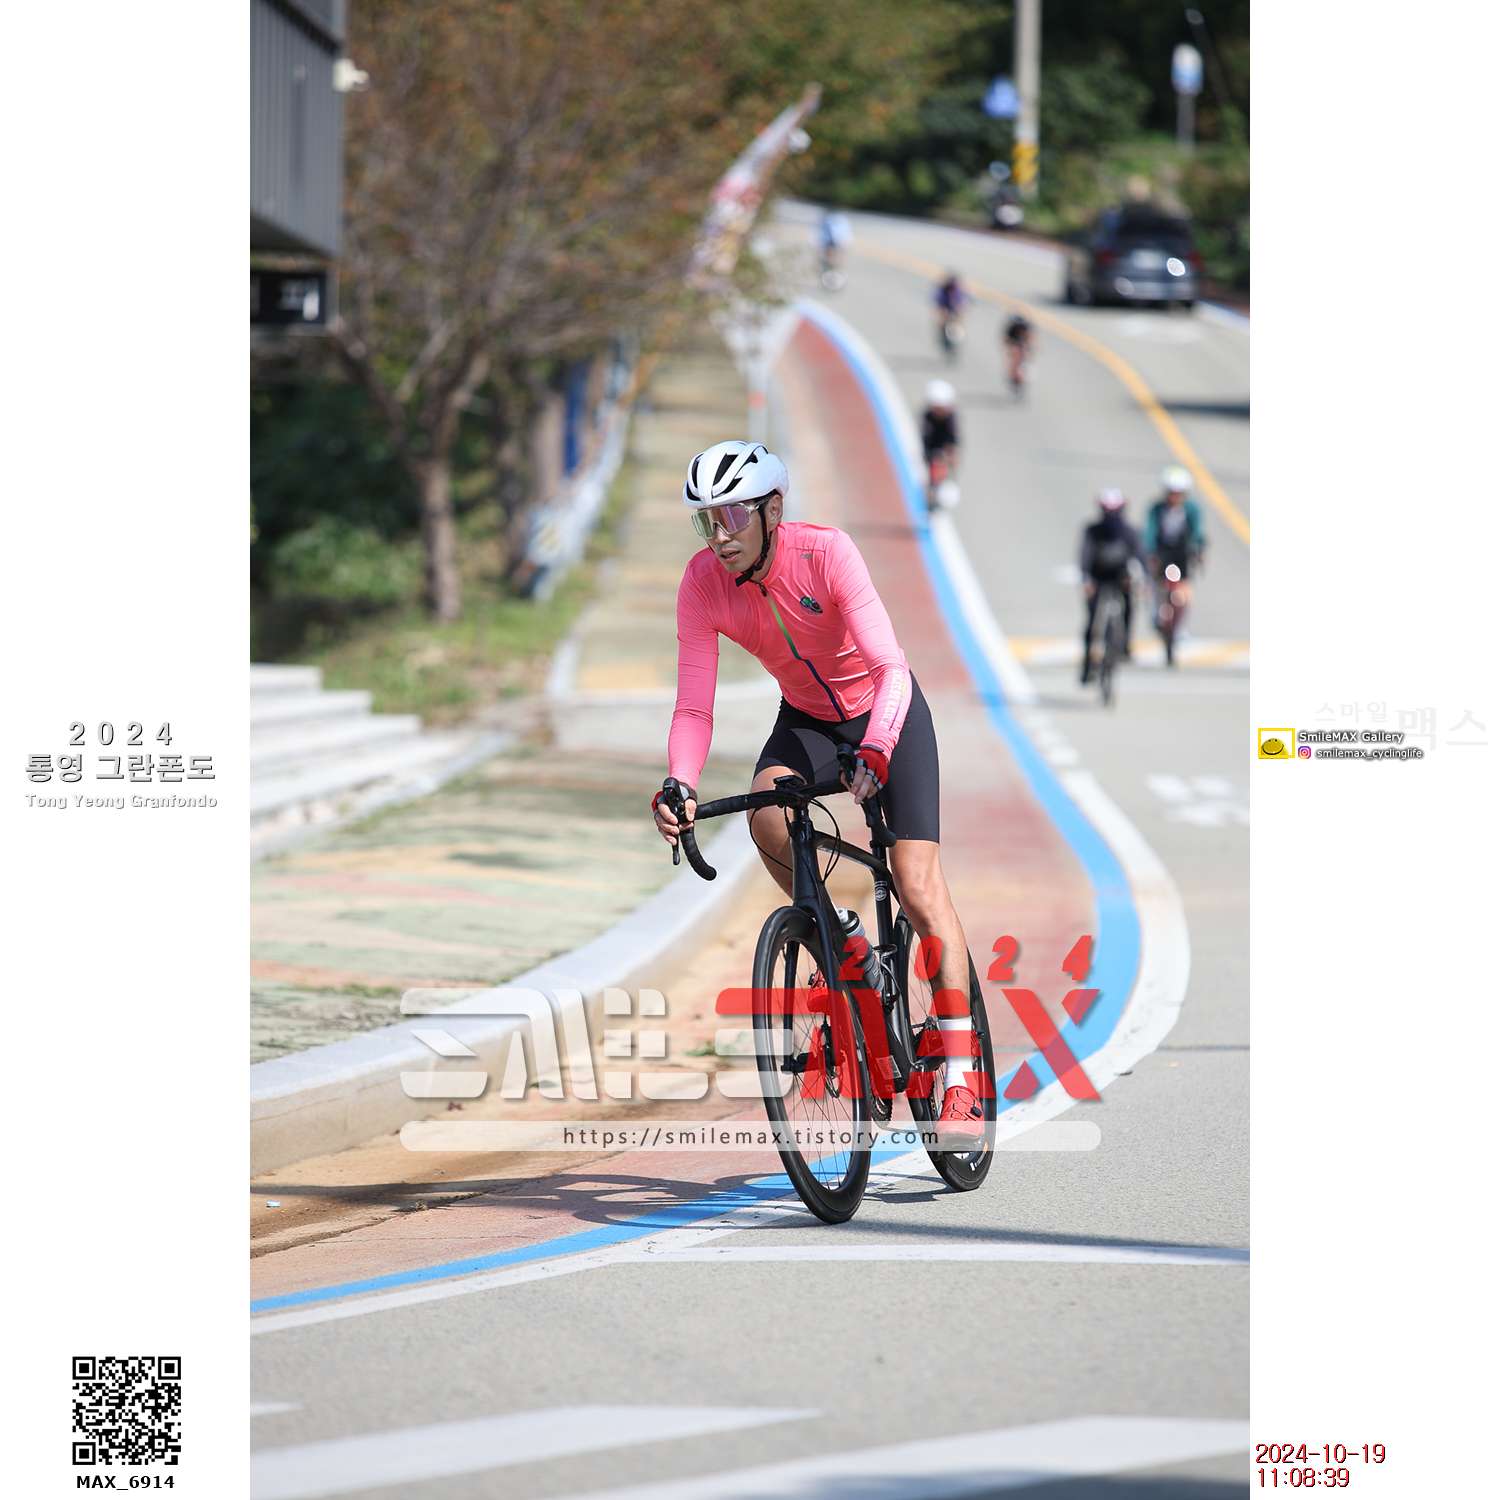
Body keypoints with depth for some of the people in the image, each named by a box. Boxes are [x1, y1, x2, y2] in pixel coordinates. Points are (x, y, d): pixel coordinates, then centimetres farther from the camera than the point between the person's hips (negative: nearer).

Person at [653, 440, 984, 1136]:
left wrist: (875, 752, -55)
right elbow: (693, 707, -18)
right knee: (768, 815, -30)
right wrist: (679, 788, -37)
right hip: (805, 719, 3)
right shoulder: (703, 583, -20)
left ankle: (961, 1079, -7)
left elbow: (890, 669, -37)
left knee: (918, 890, -14)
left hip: (885, 712, -3)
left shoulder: (827, 554, -31)